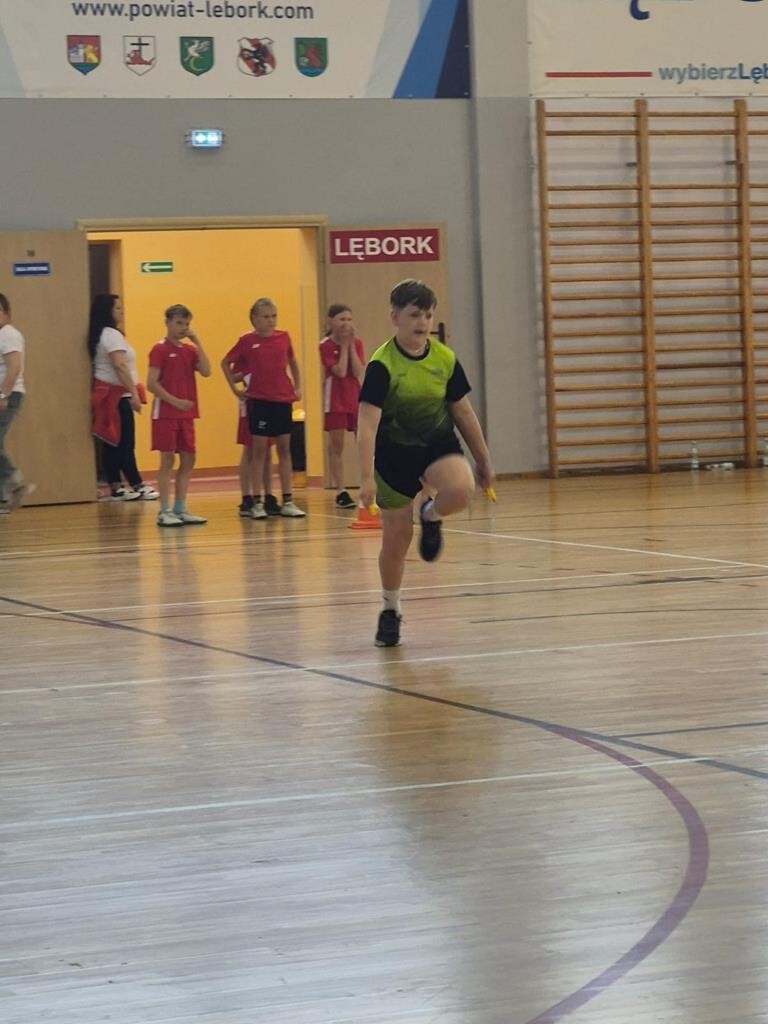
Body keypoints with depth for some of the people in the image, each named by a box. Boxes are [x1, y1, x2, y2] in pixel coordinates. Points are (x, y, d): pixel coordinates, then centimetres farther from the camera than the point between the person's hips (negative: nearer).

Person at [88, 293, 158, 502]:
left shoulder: (99, 335, 16)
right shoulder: (112, 335, -13)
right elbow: (120, 366, -21)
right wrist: (134, 393, -22)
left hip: (106, 394, 10)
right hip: (117, 394, -10)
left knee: (112, 443, 8)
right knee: (125, 443, -8)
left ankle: (116, 487, 9)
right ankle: (137, 485, -7)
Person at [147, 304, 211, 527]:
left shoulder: (189, 350, 11)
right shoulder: (160, 350, -7)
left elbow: (206, 372, -4)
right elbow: (152, 383, -13)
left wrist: (197, 343, -6)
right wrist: (175, 401, -18)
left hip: (186, 414, 6)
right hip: (166, 414, -6)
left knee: (188, 460, 6)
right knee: (168, 460, -5)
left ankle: (180, 509, 13)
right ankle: (164, 512, -2)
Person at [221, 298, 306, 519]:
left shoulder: (283, 337, 5)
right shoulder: (247, 341, -4)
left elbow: (292, 362, 20)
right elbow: (225, 363, 6)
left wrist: (297, 387, 13)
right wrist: (235, 388, 2)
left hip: (283, 399, 3)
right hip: (259, 400, -3)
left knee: (284, 449, 7)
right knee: (259, 450, 0)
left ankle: (288, 501, 10)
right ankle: (257, 502, 4)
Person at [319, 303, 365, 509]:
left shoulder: (357, 344, 4)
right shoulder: (326, 346, -7)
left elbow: (359, 373, -8)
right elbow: (340, 371, -18)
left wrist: (351, 346, -11)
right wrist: (344, 345, -14)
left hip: (356, 399, 4)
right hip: (335, 401, -4)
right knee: (336, 447, 0)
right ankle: (341, 493, 3)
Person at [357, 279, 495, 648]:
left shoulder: (445, 359, -6)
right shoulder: (382, 364, -19)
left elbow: (462, 411, 6)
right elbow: (367, 423, -24)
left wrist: (483, 459, 11)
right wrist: (367, 478, -32)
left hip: (438, 442, 2)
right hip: (395, 452, -2)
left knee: (461, 490, -31)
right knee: (396, 539, 4)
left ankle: (431, 515, 6)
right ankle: (391, 610, 28)